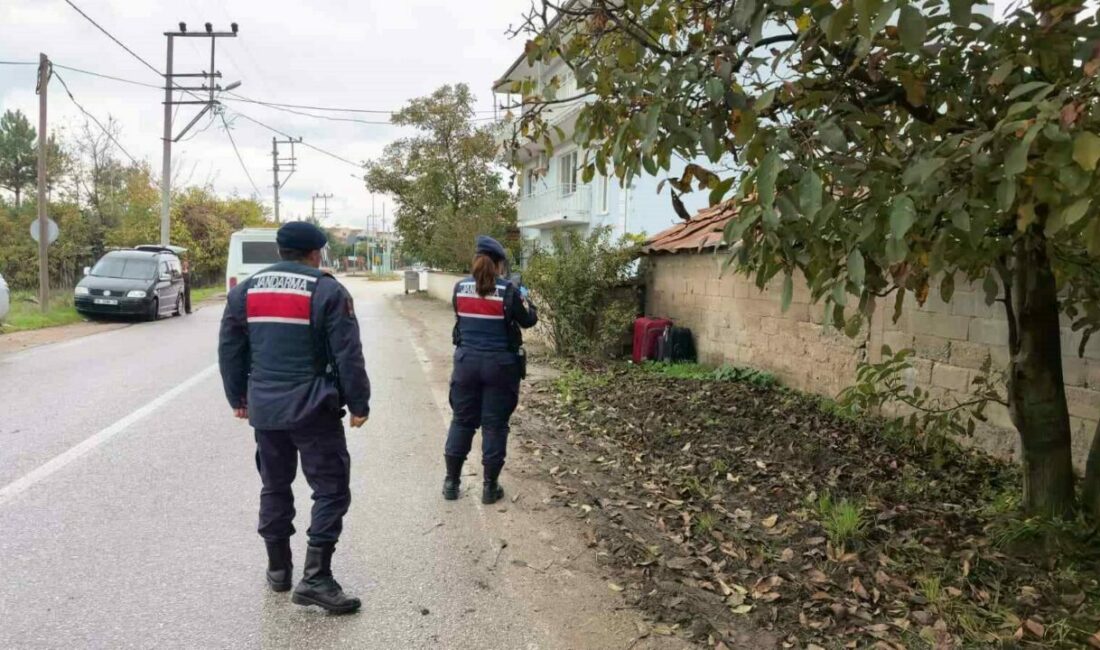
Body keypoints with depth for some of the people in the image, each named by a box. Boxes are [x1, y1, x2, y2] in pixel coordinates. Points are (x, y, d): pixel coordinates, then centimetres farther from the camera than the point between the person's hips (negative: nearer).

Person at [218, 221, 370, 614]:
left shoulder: (245, 291, 8)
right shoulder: (327, 291, -7)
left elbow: (229, 351, 12)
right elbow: (348, 355, -10)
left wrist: (238, 398, 22)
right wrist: (359, 404, -3)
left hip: (264, 408, 6)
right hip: (313, 409, -5)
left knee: (274, 486, 18)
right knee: (331, 488, 0)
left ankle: (277, 567, 27)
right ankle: (316, 578, -4)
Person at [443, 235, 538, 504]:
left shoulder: (460, 288, 0)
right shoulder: (508, 291, -11)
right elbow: (529, 321, 0)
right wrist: (525, 299, 20)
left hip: (467, 361, 3)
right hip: (500, 365, -3)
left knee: (462, 420, 14)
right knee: (494, 424, 6)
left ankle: (451, 482, 21)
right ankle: (490, 486, 13)